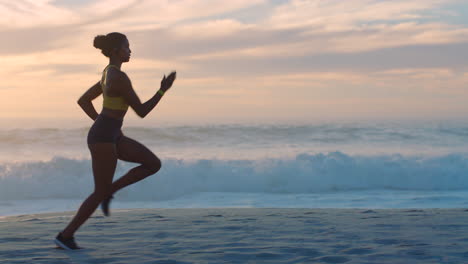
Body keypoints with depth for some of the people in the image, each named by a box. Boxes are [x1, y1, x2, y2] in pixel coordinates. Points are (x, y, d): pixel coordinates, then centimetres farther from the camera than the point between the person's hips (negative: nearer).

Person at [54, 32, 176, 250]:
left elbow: (83, 101, 19)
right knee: (100, 193, 0)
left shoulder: (108, 74, 11)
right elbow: (141, 112, -16)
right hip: (103, 138, -10)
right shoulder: (120, 78, -20)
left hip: (111, 135, 10)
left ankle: (109, 191, 10)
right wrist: (163, 90, -10)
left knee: (154, 164, 4)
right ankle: (66, 235, 11)